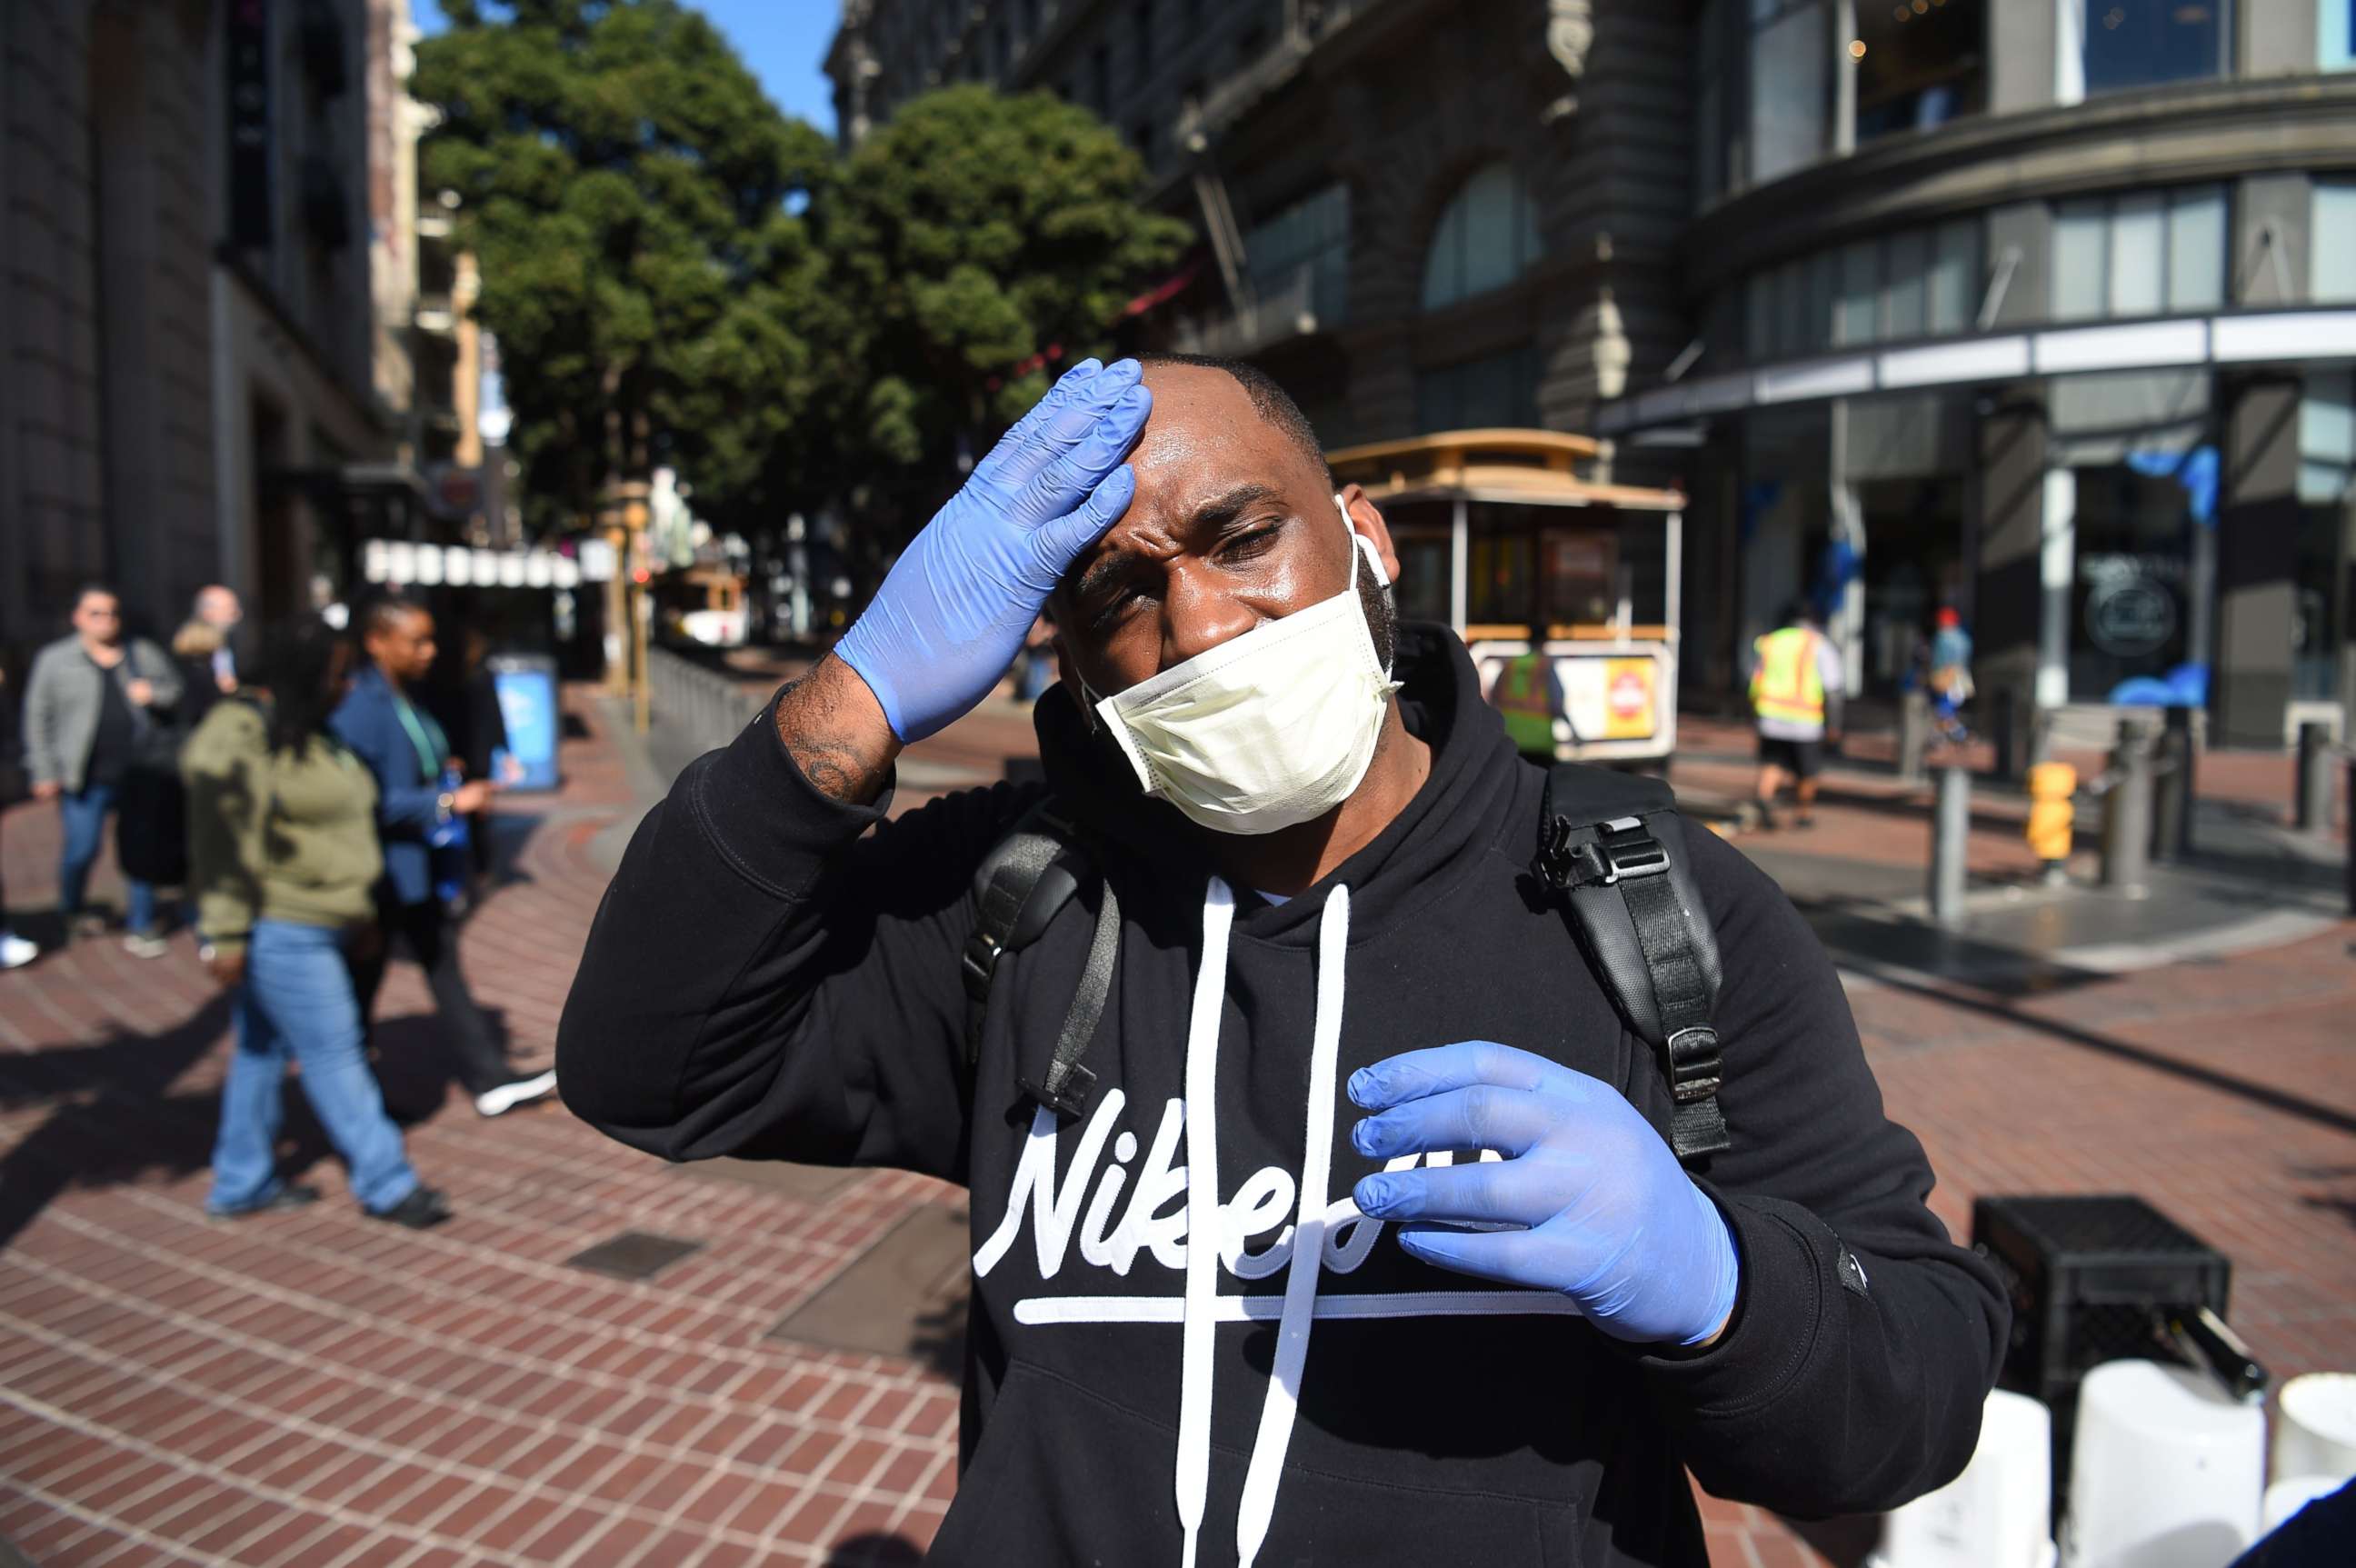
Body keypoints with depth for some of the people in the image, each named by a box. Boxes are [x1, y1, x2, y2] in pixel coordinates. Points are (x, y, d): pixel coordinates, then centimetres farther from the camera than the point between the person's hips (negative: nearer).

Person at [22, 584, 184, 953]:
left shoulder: (144, 654, 10)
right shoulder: (55, 660, 4)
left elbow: (179, 691, 15)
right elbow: (38, 718, 3)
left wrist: (155, 694, -8)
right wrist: (45, 773, -1)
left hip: (140, 774, 2)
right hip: (87, 779, -2)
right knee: (82, 849, 1)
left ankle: (140, 929, 13)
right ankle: (71, 911, 30)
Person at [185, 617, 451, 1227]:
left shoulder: (304, 731, 16)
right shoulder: (239, 734, -16)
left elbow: (336, 826, 22)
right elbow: (223, 838, -20)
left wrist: (360, 912, 25)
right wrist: (225, 931, -22)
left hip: (306, 925, 10)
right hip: (278, 930, -10)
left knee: (263, 1050, 17)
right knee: (333, 1053, -4)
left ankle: (242, 1184, 28)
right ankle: (385, 1183, 5)